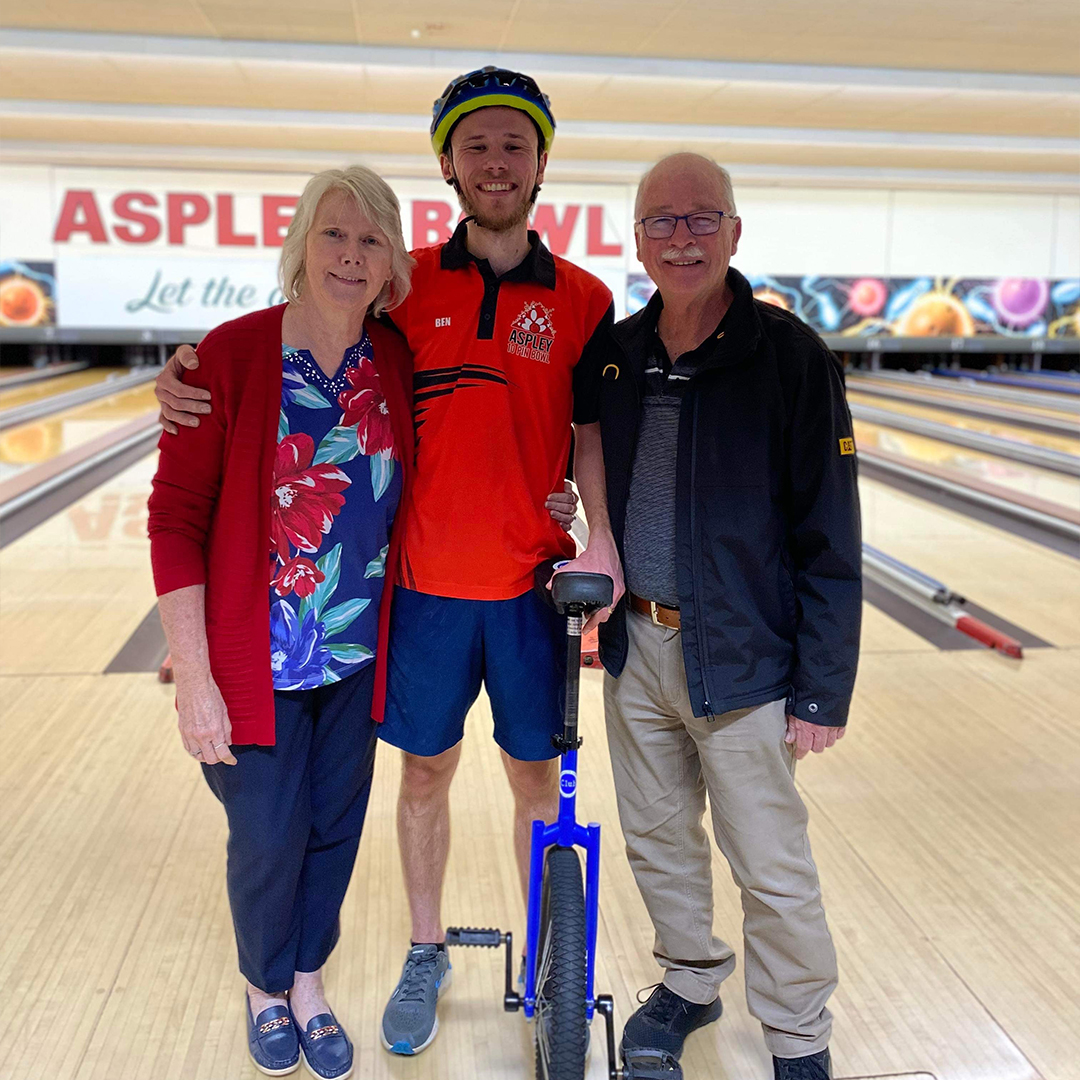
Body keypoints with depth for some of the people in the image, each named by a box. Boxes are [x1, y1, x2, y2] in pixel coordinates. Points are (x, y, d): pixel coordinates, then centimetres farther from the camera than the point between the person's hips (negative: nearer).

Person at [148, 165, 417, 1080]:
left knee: (334, 829, 17)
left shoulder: (396, 361, -3)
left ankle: (308, 985, 43)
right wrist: (194, 679, -15)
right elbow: (175, 517, -13)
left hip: (356, 657, 4)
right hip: (257, 660, -3)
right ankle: (265, 991, 42)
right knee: (267, 840, 12)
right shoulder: (234, 353, -15)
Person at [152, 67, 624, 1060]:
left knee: (537, 775, 13)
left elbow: (588, 433, 2)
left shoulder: (582, 299, -2)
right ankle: (425, 956, 37)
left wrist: (603, 540, -14)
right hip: (424, 580, 1)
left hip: (532, 583, 0)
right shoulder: (404, 284, 0)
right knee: (425, 771, 14)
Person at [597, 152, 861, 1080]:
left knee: (773, 872, 7)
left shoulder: (792, 359, -13)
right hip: (635, 649, 5)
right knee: (657, 840, 19)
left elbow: (830, 542, -13)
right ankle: (691, 981, 43)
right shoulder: (618, 354, 3)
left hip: (739, 660, -5)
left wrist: (823, 690, -13)